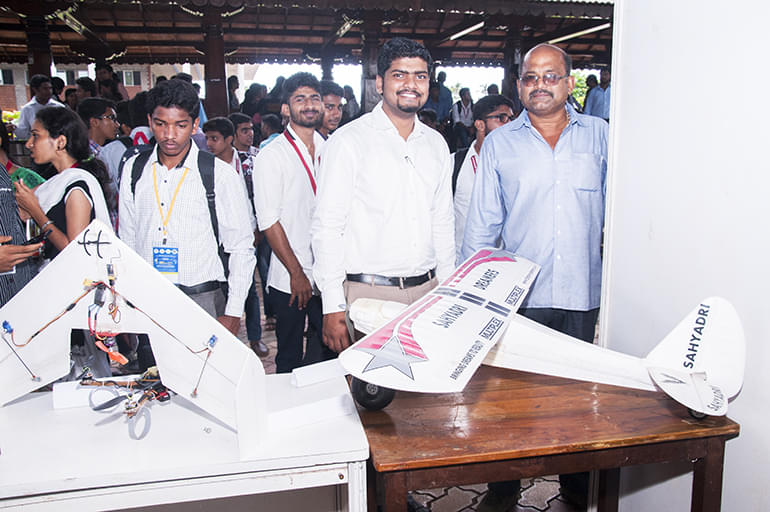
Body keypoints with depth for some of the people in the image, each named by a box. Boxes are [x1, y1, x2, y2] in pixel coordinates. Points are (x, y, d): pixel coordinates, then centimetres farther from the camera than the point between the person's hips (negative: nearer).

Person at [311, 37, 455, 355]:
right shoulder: (349, 141, -6)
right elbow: (327, 228, -9)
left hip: (427, 290, 5)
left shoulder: (436, 144, 11)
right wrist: (333, 307, -13)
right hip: (369, 293, -4)